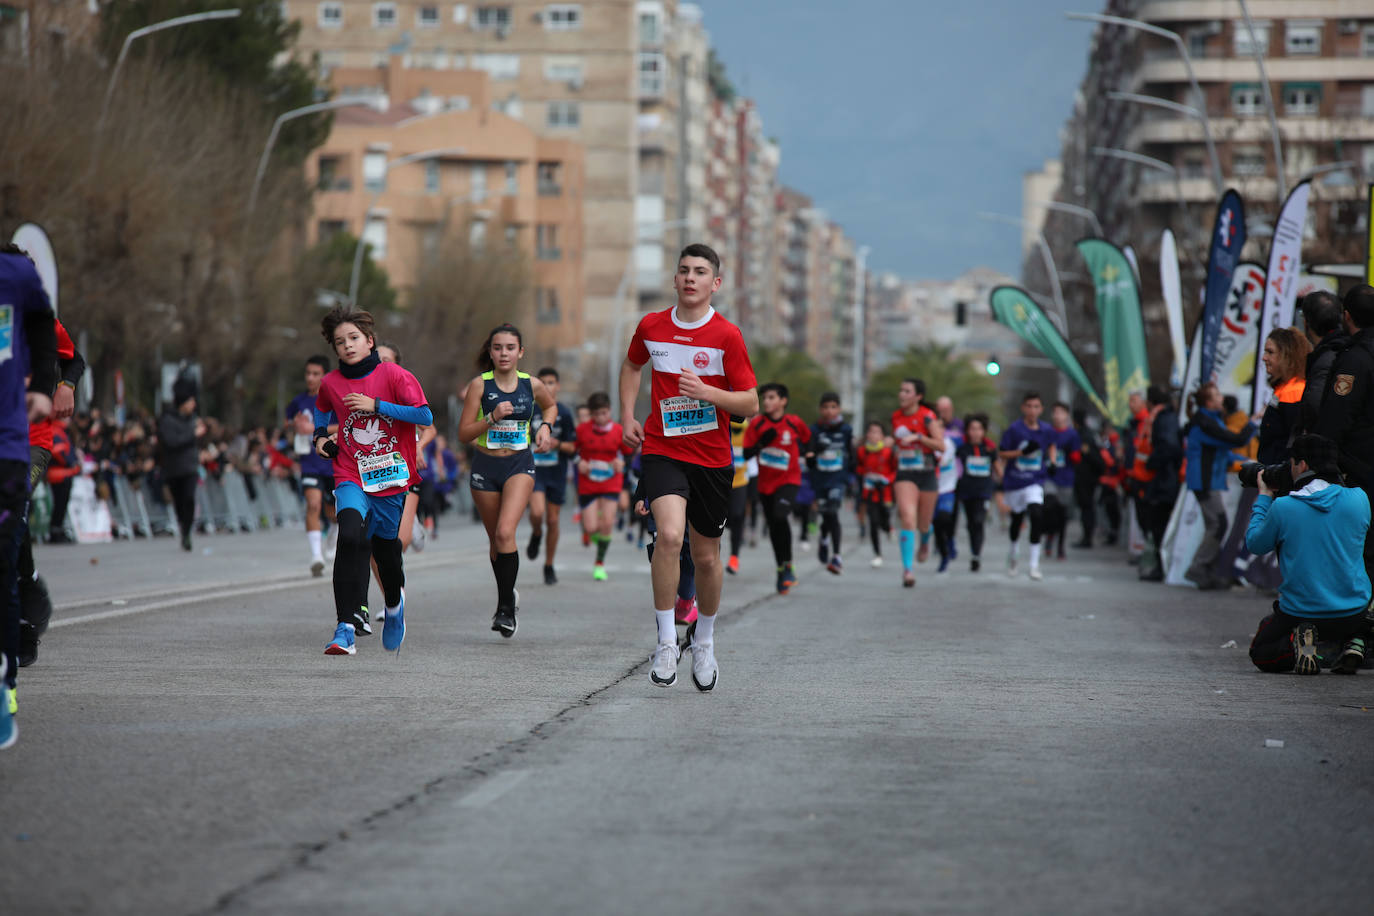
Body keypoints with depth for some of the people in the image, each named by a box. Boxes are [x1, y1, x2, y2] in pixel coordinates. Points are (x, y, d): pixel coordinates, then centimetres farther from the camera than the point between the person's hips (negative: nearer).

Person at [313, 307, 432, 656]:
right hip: (351, 477, 0)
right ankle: (346, 628, -29)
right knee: (351, 536, -26)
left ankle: (394, 602, 48)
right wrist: (321, 437, 7)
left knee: (385, 546, 11)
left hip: (391, 476, 0)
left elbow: (425, 416, -14)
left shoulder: (393, 375, -5)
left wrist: (375, 405, -18)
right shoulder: (330, 384, 4)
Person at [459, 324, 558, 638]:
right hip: (485, 467, 1)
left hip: (519, 465, -1)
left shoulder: (532, 385, 0)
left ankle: (506, 608, -14)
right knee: (496, 539, 11)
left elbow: (551, 406, 23)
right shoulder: (480, 385, -5)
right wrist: (492, 417, -20)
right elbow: (463, 433, -6)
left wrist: (545, 427, 4)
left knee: (505, 532, -20)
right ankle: (507, 596, 35)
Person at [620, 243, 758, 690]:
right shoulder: (651, 326, 2)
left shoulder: (727, 335, -6)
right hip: (662, 450, 0)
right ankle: (666, 642, -15)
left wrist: (707, 392, -22)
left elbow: (750, 404, -5)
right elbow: (632, 366, 24)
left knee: (706, 556, 9)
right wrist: (628, 415, 12)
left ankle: (704, 643, 34)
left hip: (712, 457, 0)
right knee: (670, 535, -24)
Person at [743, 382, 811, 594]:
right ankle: (782, 570, 28)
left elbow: (808, 439, 15)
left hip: (789, 479, -3)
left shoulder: (794, 423, -5)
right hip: (766, 482, 3)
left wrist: (802, 452, 2)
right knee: (773, 528, 10)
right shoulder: (757, 424, -4)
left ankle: (787, 566, -13)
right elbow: (747, 453, -6)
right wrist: (762, 442, -20)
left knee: (780, 516, -26)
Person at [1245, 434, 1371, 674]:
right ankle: (1354, 643, 3)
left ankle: (1296, 645, -8)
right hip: (1352, 615, 2)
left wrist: (1263, 498, 15)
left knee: (1260, 654, 24)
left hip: (1298, 613, -2)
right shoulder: (1358, 500, -7)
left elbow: (1255, 544, 4)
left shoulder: (1283, 507, -14)